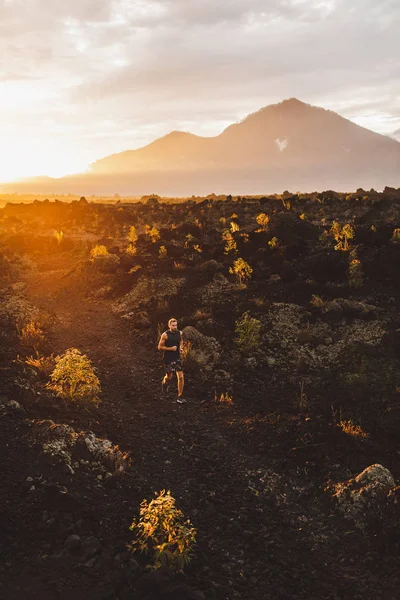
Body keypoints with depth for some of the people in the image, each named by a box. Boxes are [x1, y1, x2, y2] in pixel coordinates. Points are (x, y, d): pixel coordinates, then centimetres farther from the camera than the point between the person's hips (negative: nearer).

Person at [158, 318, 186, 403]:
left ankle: (180, 397, 3)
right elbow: (160, 347, -11)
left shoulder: (179, 333, 1)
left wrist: (180, 347, 4)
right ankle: (164, 383, 47)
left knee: (181, 377, -5)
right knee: (169, 377, 8)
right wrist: (171, 348, -18)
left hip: (177, 358, 3)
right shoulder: (165, 335, -13)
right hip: (168, 359, -3)